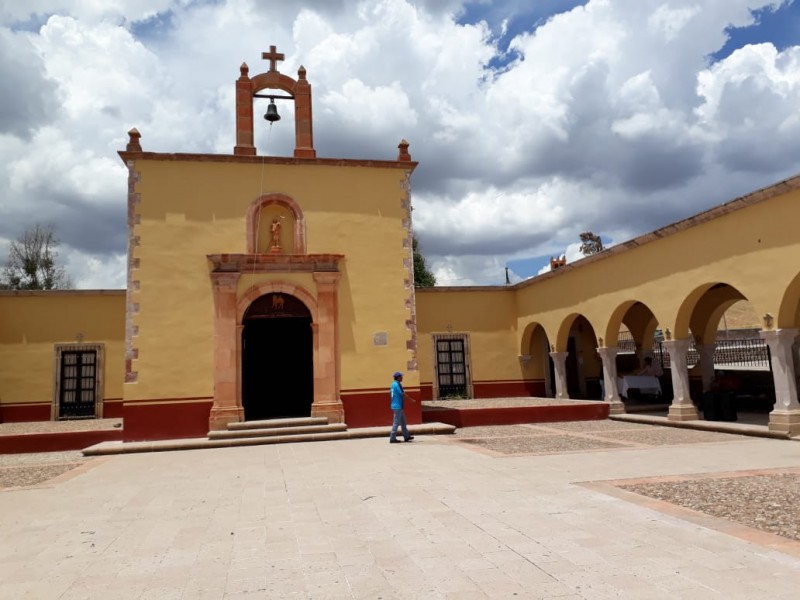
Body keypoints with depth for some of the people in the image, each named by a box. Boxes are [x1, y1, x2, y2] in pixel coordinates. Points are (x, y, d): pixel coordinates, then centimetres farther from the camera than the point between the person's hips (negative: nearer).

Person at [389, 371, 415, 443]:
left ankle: (406, 436, 21)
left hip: (398, 406, 10)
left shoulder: (393, 384, 11)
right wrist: (411, 399, -6)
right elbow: (403, 394, -16)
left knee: (403, 421, 15)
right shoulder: (397, 384, -17)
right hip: (397, 406, -10)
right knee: (396, 422, -5)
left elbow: (390, 392, 19)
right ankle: (392, 438, -1)